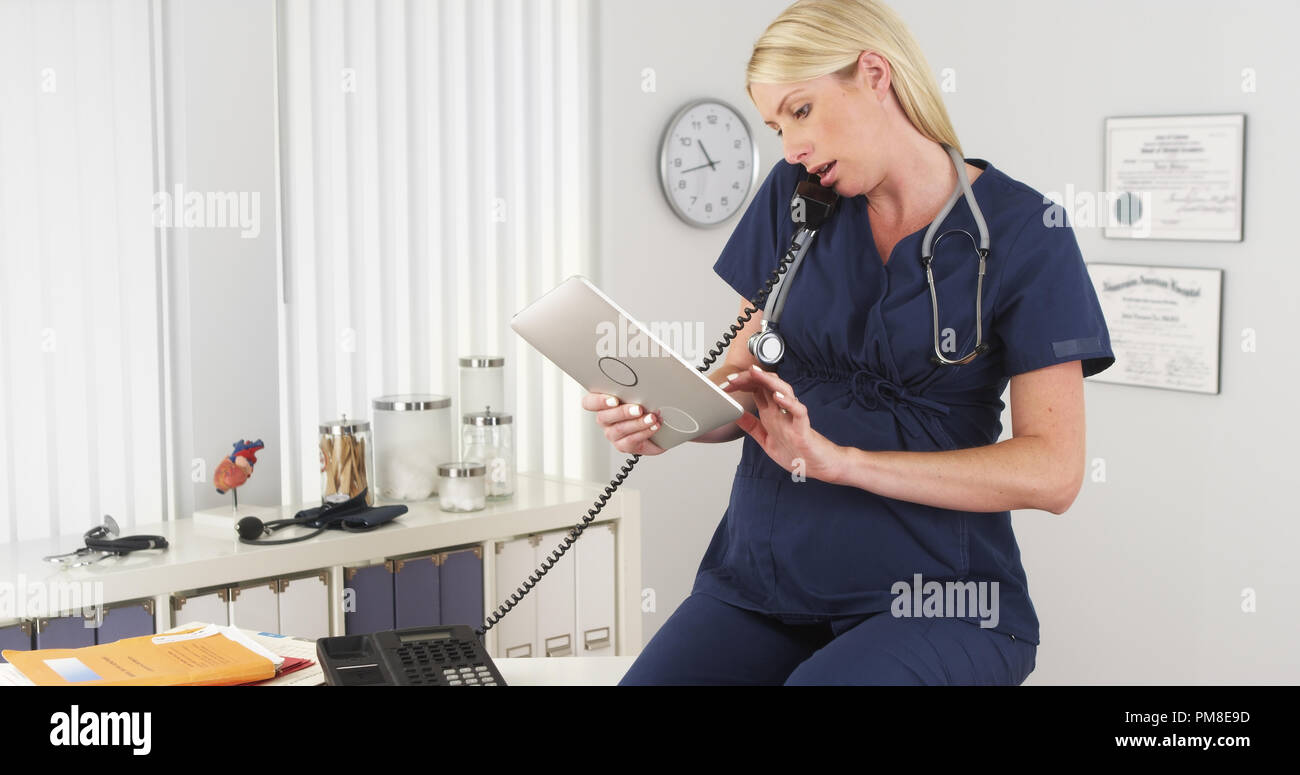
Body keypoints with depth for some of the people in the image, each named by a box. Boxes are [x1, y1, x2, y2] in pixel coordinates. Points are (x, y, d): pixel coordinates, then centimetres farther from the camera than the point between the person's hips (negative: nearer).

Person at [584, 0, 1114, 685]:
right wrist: (665, 418, -10)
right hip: (761, 575, 3)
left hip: (928, 594, -3)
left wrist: (838, 460, -18)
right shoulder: (793, 198, 10)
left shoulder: (1023, 232, -4)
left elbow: (1053, 471, -10)